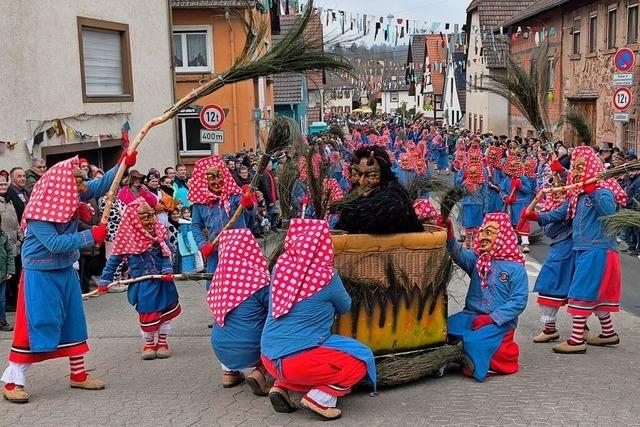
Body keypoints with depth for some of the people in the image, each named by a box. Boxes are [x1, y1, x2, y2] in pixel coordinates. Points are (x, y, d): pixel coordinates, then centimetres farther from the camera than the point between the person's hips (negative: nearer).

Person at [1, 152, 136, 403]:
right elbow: (55, 243, -29)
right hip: (40, 275, -8)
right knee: (35, 325, -7)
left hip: (66, 272, 8)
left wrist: (124, 165, -8)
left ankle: (78, 374, 25)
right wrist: (91, 237, -25)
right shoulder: (38, 213, -23)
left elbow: (100, 185, 6)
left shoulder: (72, 198, -2)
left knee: (74, 322, 12)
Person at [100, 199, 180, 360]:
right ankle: (149, 344, 28)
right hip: (143, 284, -3)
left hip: (162, 281, 3)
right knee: (147, 314, 4)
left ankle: (162, 342, 31)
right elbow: (114, 260, -2)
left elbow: (166, 255, -3)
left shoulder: (159, 233, -5)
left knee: (166, 311, 11)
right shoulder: (128, 238, -11)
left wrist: (167, 270, -21)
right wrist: (105, 280, 0)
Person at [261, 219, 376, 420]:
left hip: (270, 358, 6)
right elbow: (344, 307, 7)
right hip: (298, 359, -6)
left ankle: (282, 387, 12)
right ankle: (320, 398, -5)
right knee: (362, 357, 8)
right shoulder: (325, 276, -12)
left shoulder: (281, 266, 1)